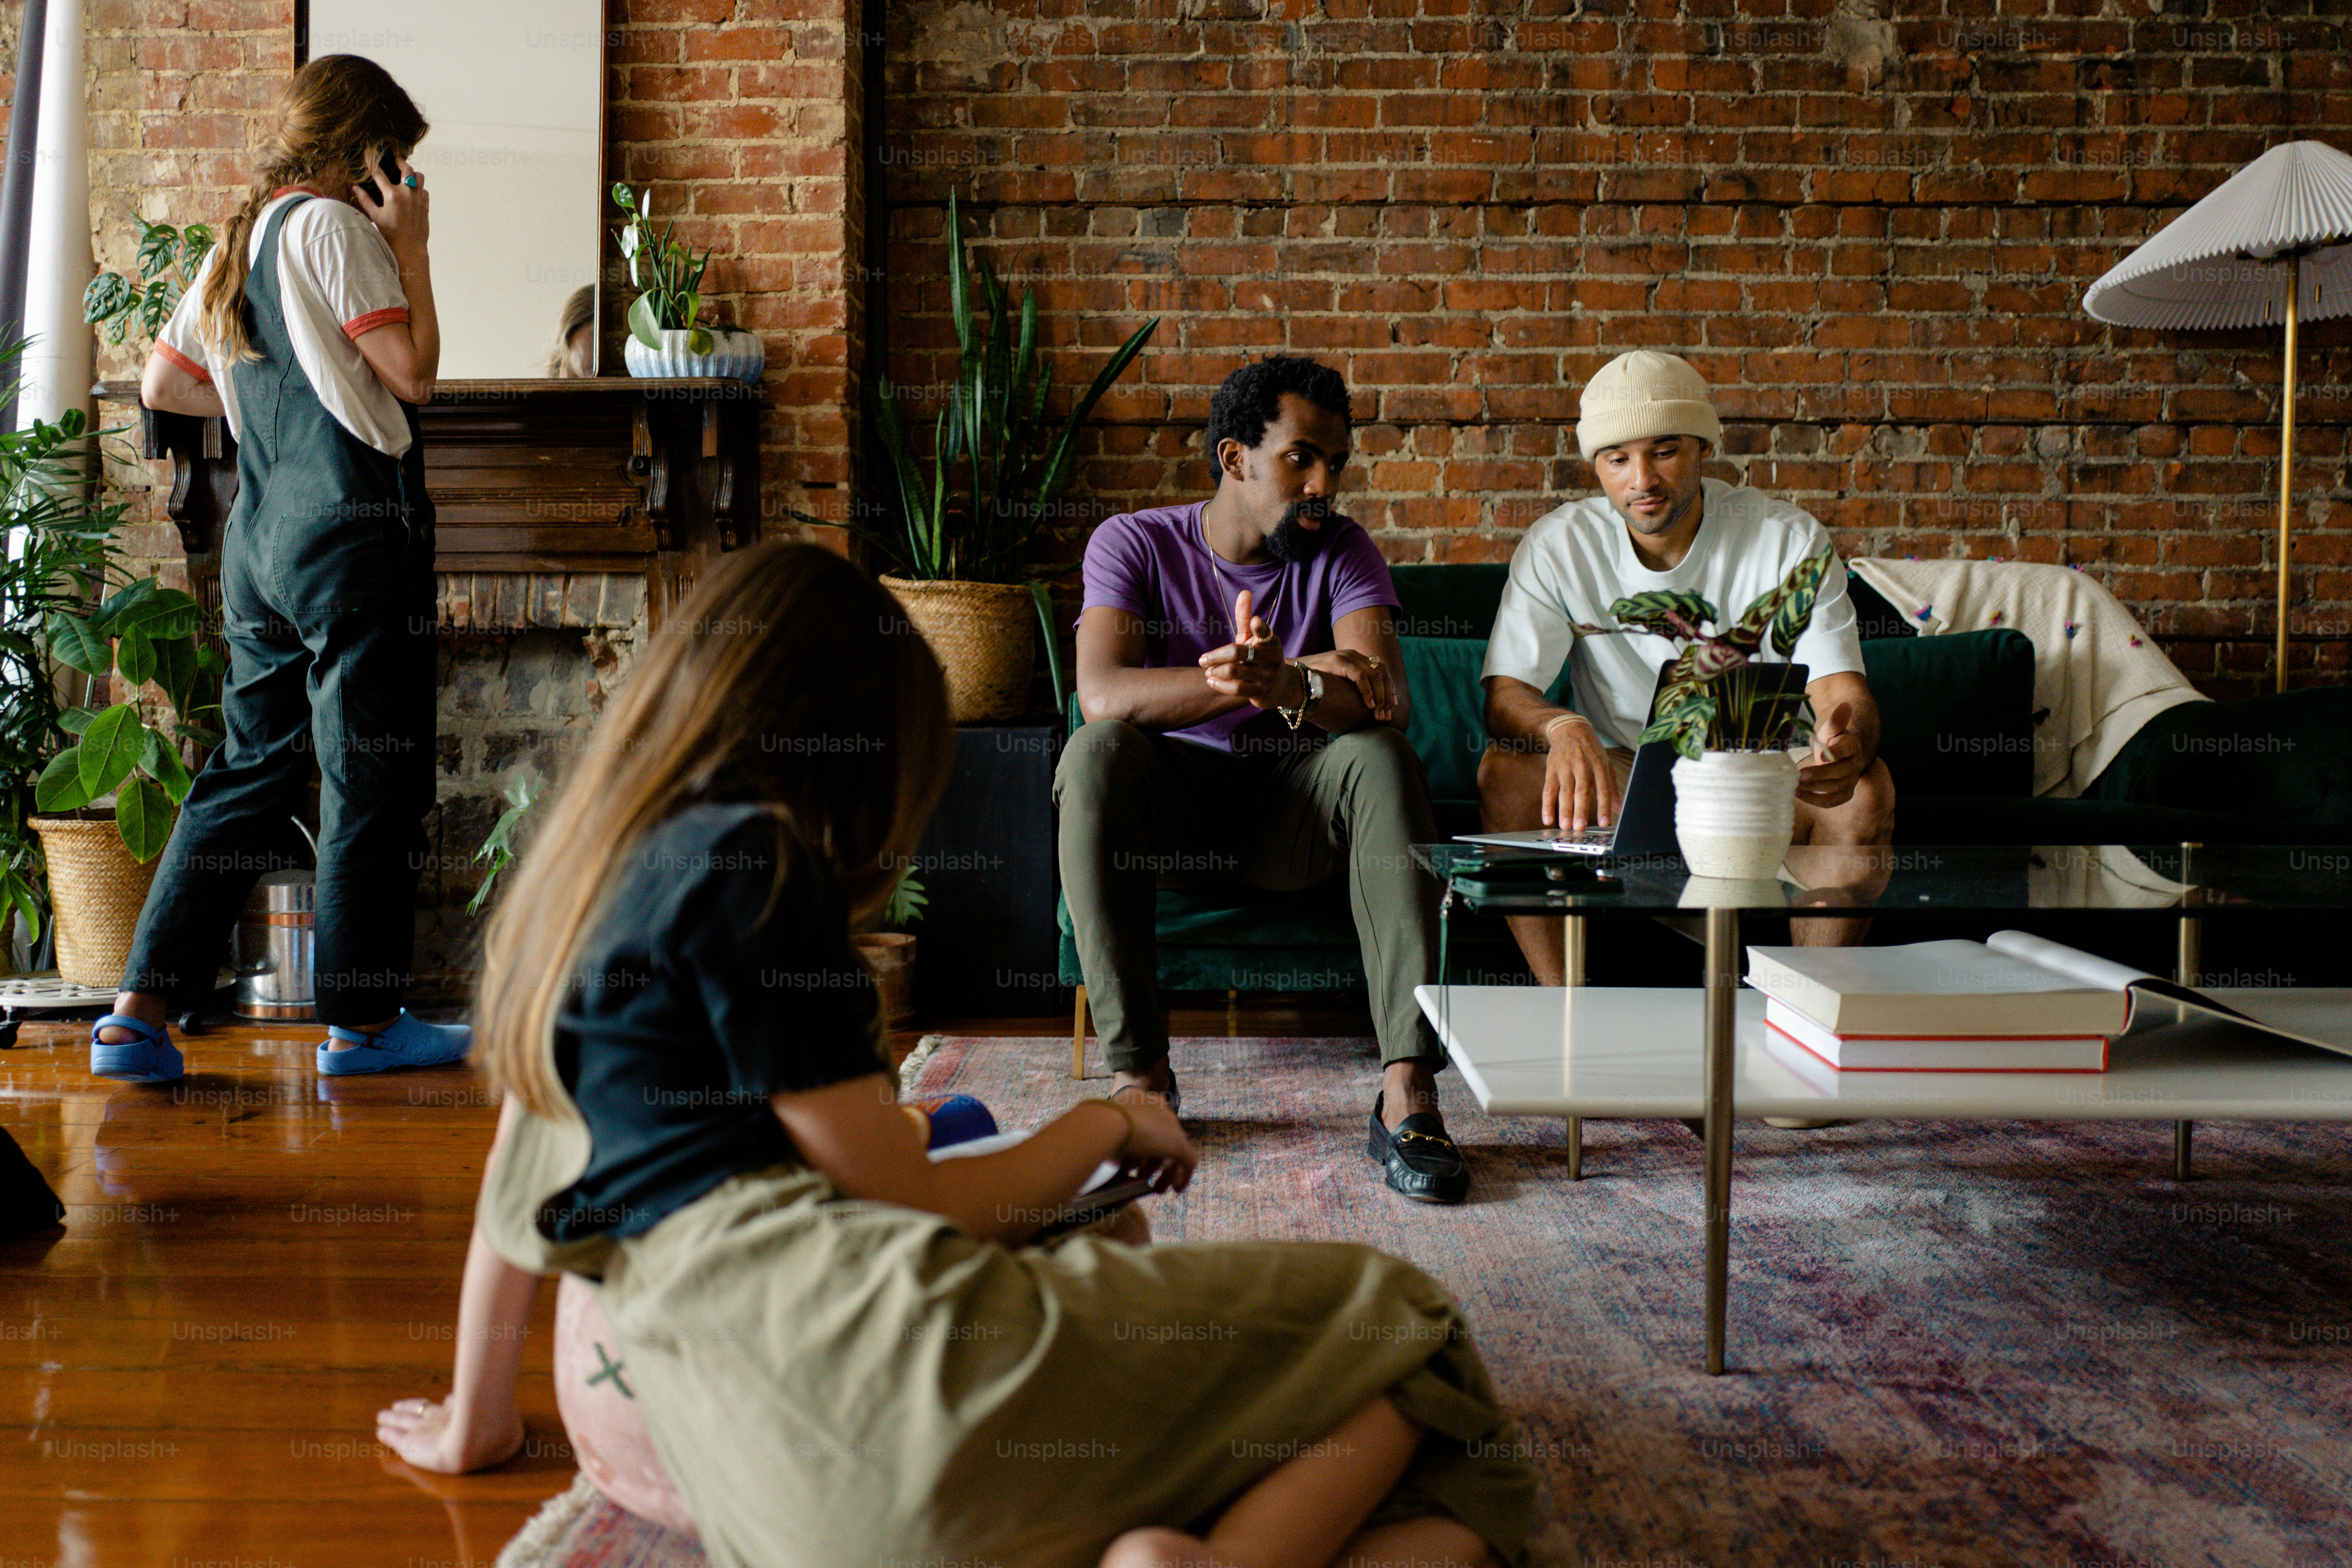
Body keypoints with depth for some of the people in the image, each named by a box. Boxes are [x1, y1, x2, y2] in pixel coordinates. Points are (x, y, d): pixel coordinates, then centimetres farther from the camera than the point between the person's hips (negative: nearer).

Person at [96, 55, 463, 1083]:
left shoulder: (237, 243, 18)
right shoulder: (336, 225, -6)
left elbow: (162, 384, 21)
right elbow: (413, 374, -10)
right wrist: (411, 249, -2)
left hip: (260, 535, 8)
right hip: (352, 526, -8)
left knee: (250, 769, 12)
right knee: (373, 777, -1)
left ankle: (141, 1014, 11)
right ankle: (362, 1021, 7)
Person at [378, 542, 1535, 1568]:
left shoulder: (572, 879, 23)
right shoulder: (742, 856, -3)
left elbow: (513, 1187, 30)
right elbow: (916, 1208, -2)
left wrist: (471, 1419, 43)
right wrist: (1107, 1125, 15)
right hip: (868, 1340, -8)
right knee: (1390, 1318, 8)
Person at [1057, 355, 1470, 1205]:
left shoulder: (1342, 551, -1)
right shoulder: (1133, 543, -5)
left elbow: (1390, 699, -18)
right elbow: (1101, 694, -23)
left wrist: (1281, 686, -40)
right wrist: (1298, 676, -28)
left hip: (1294, 814, 1)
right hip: (1173, 805, -1)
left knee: (1378, 756, -29)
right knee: (1095, 754, -31)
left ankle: (1408, 1089, -35)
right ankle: (1140, 1071, -27)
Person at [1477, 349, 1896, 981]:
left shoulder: (1789, 539, -11)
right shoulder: (1559, 545, -9)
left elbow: (1842, 691, -17)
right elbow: (1503, 696, -16)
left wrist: (1846, 740, -44)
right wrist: (1564, 728, -41)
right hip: (1616, 778, 0)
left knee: (1865, 788, -29)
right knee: (1505, 773, -27)